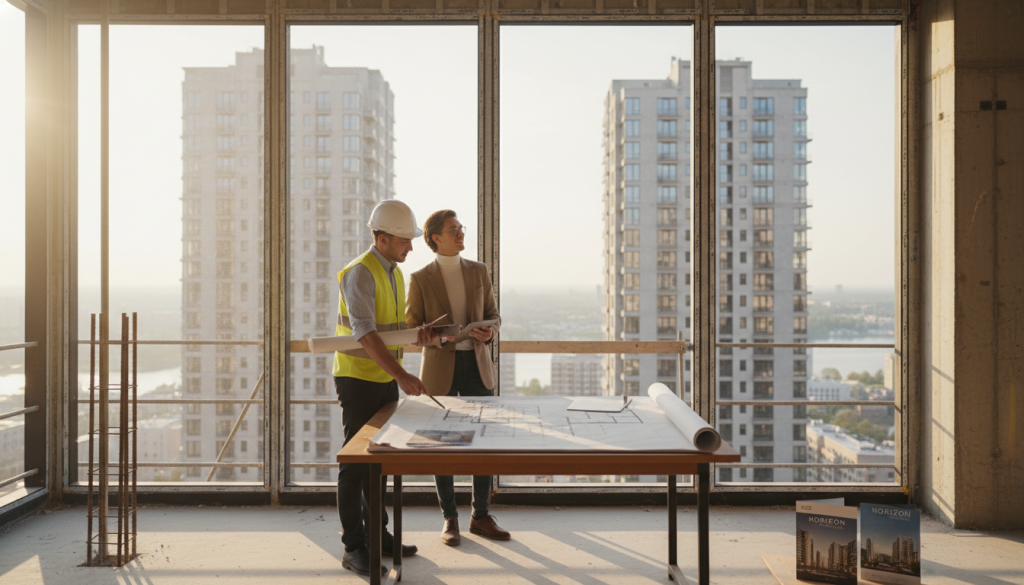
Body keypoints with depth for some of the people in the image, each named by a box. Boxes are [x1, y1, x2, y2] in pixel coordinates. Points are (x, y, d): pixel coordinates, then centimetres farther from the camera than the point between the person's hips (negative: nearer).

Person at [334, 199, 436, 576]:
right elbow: (365, 332, -29)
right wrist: (401, 375, -36)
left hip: (385, 379, 9)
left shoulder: (394, 272, 10)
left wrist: (418, 332, -4)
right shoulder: (360, 273, -18)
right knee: (356, 461, -2)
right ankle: (354, 548, 8)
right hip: (358, 379, -9)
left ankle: (376, 534, 27)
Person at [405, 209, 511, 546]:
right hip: (440, 369, -3)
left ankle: (481, 516, 21)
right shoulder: (420, 279, -3)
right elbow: (412, 328, -1)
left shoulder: (478, 271, 6)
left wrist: (489, 332, -13)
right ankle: (449, 519, 21)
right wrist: (436, 337, -21)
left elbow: (492, 314, 10)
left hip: (478, 366, 3)